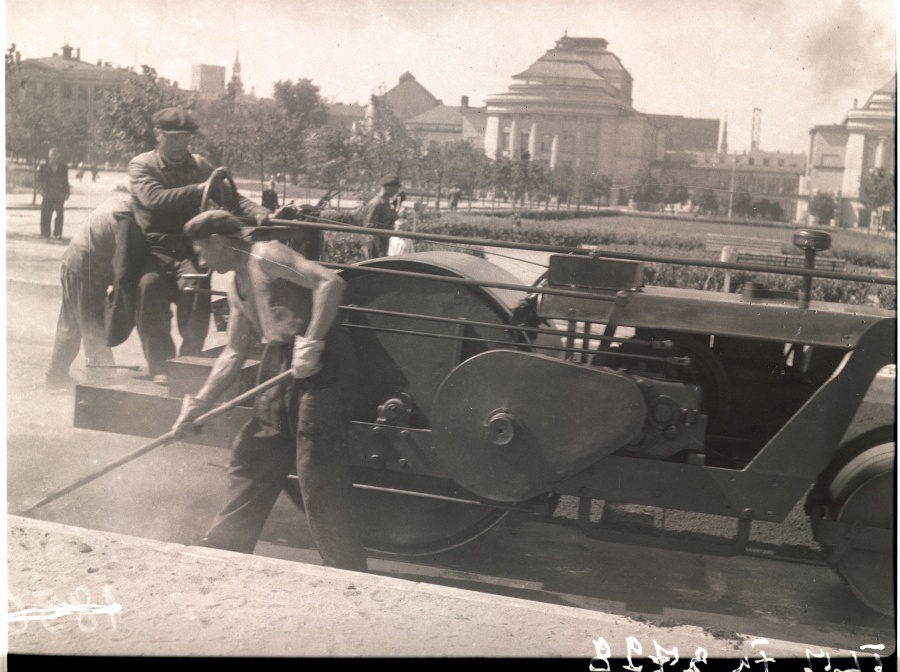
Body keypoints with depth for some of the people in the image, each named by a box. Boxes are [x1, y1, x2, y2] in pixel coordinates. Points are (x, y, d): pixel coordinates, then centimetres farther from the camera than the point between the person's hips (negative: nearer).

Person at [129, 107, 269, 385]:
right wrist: (199, 189, -22)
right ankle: (160, 365, -15)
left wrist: (258, 212, -12)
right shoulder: (141, 165, 5)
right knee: (150, 284, -29)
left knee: (194, 286, -28)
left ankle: (189, 361, -12)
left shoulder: (200, 166, 15)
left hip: (190, 250, 1)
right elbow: (154, 198, -14)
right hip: (154, 250, -1)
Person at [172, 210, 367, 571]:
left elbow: (330, 282, -22)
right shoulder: (237, 287, 19)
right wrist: (199, 403, 17)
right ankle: (223, 548, 32)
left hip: (320, 363, -10)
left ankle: (347, 573, 2)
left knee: (319, 471, -8)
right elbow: (233, 354, 22)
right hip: (279, 364, 10)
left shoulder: (266, 256, -9)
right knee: (251, 457, 16)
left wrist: (312, 343, -27)